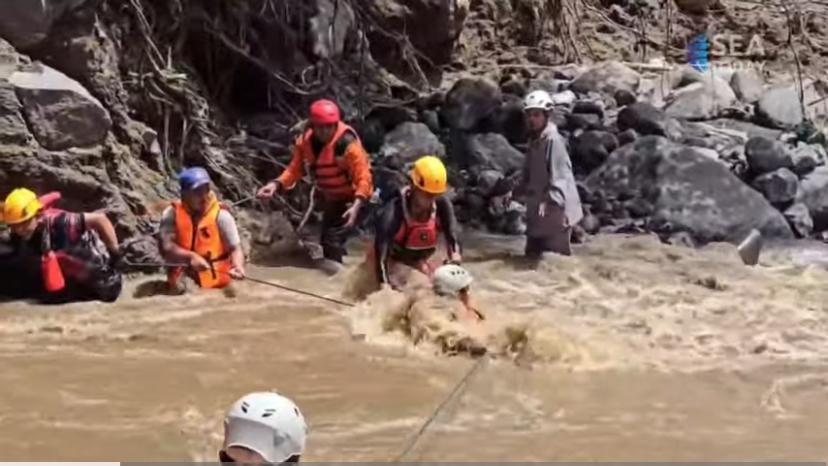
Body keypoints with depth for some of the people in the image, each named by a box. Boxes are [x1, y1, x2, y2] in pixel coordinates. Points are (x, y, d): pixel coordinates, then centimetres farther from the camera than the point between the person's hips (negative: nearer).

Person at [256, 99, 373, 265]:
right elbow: (295, 169, -3)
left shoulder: (347, 143, -32)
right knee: (327, 240, 23)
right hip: (330, 198, 7)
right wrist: (277, 184, -22)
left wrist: (356, 205, -47)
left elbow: (363, 176, -32)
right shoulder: (305, 142, -13)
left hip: (351, 198, -7)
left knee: (333, 242, -20)